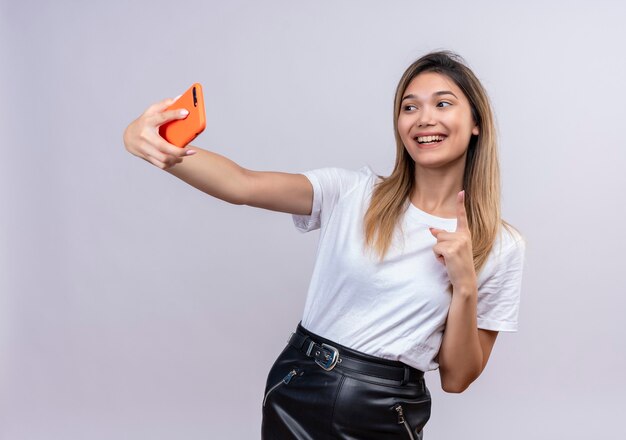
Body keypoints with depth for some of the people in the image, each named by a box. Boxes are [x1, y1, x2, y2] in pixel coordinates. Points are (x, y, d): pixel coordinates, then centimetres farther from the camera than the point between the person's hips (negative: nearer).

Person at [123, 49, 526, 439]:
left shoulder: (502, 247, -4)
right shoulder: (353, 193, -5)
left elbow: (456, 378, -3)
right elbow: (242, 185, -20)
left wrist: (465, 285, -18)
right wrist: (149, 143, -36)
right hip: (297, 396, 1)